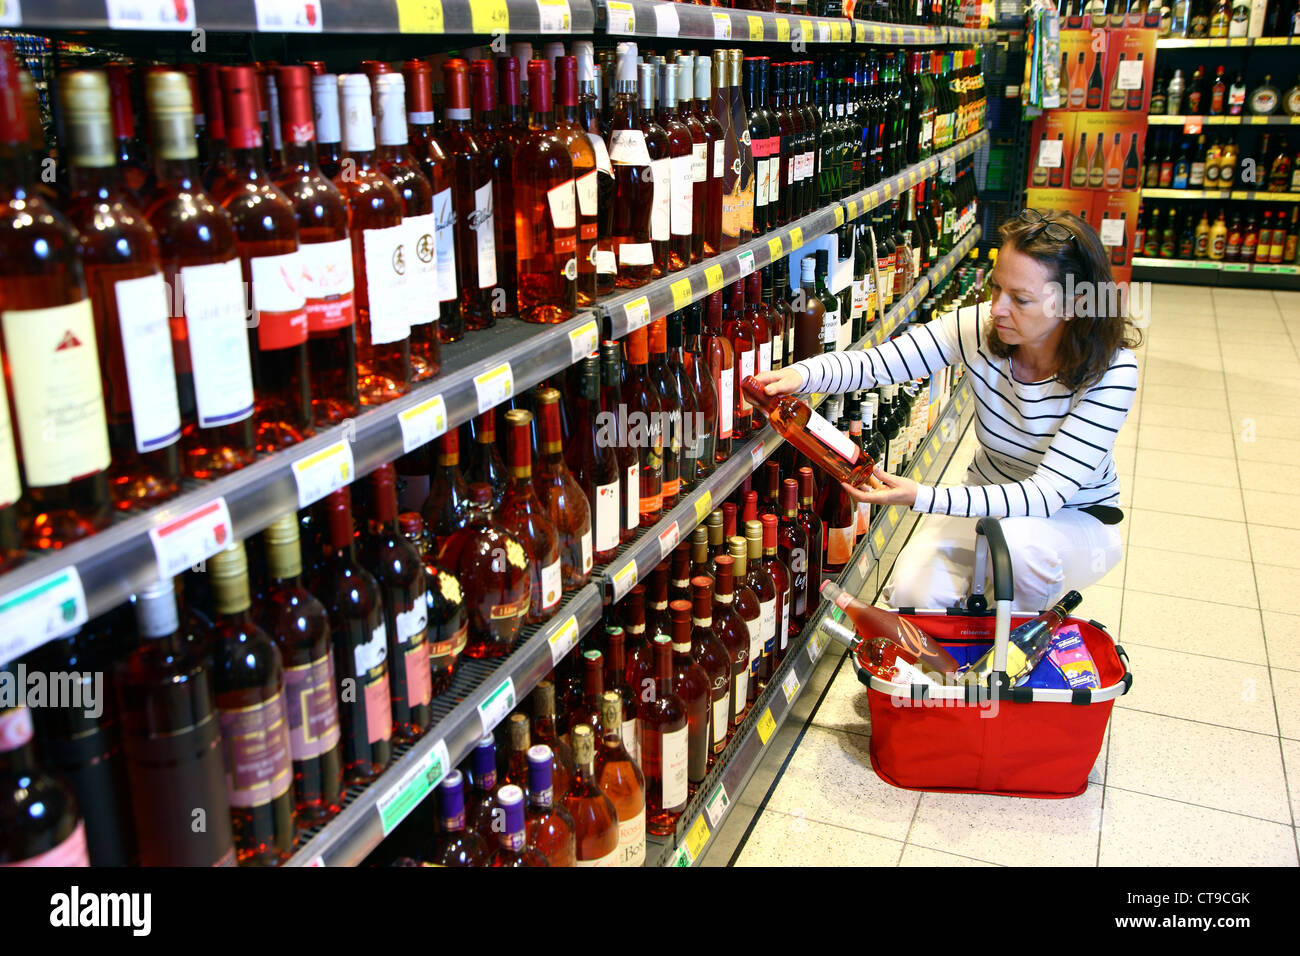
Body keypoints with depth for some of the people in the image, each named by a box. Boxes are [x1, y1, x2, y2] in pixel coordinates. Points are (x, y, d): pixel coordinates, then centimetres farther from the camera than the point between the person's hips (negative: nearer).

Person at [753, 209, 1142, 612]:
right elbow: (876, 363, -23)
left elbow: (1047, 493, -34)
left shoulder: (1111, 373, -28)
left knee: (1017, 538, -37)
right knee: (913, 595, -20)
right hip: (988, 499, 3)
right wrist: (799, 374, -45)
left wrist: (921, 497, -44)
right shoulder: (980, 329, -19)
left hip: (1077, 521, -3)